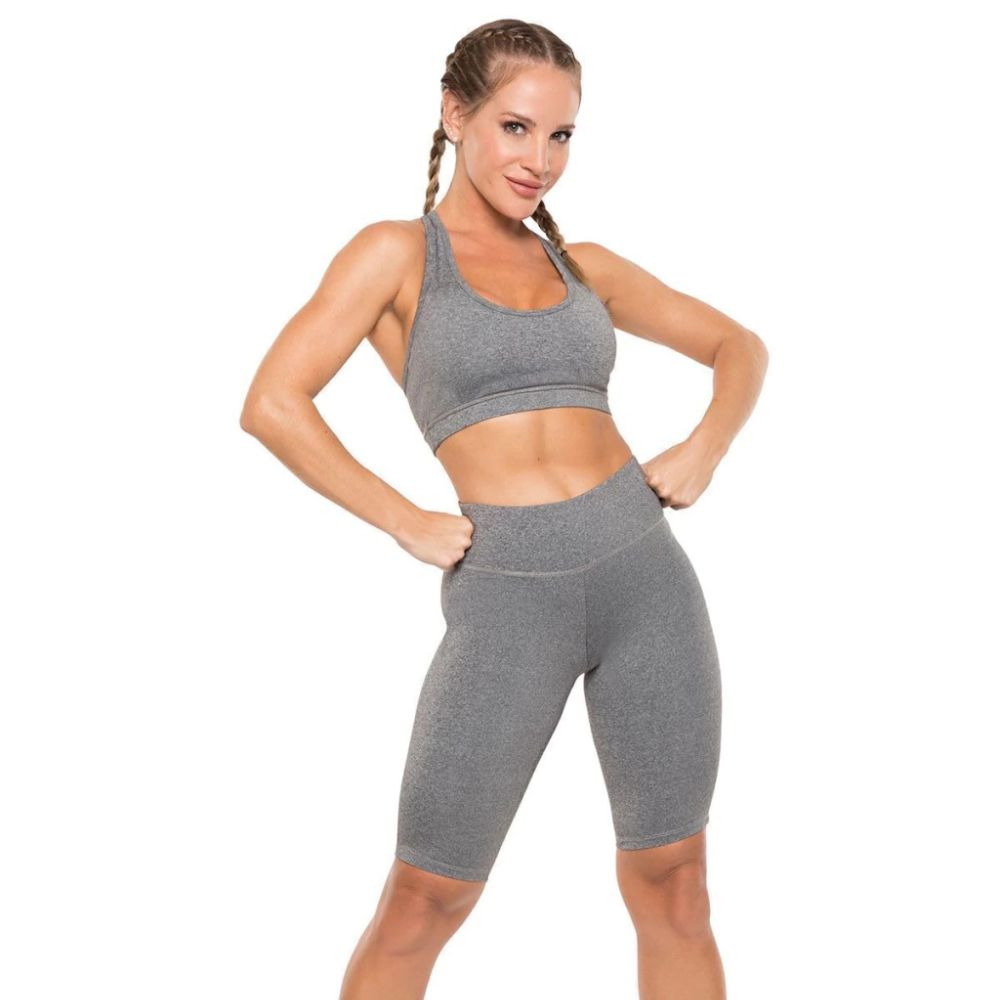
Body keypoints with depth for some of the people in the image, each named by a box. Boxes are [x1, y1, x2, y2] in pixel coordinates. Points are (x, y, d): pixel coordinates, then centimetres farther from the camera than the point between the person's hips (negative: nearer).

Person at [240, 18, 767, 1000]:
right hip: (505, 596, -3)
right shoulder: (397, 252, 2)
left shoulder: (581, 265, 13)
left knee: (671, 886, 10)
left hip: (646, 569, 4)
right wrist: (408, 524, -8)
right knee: (424, 902, 4)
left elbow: (738, 345, 23)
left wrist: (704, 449, 4)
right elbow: (271, 404, -8)